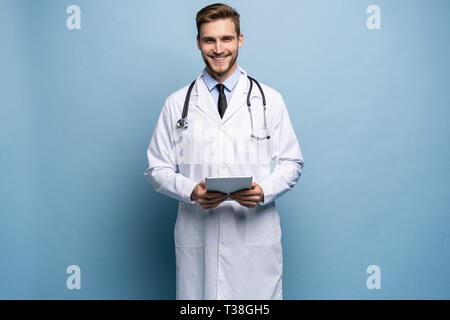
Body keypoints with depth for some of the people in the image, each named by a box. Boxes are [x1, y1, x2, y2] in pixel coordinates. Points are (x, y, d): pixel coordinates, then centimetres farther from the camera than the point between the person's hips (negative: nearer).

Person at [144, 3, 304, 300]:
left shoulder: (269, 100, 6)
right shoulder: (177, 104, 7)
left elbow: (292, 163, 7)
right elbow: (157, 168, 7)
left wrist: (263, 191, -13)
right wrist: (191, 191, -13)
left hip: (256, 235, 0)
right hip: (197, 237, 0)